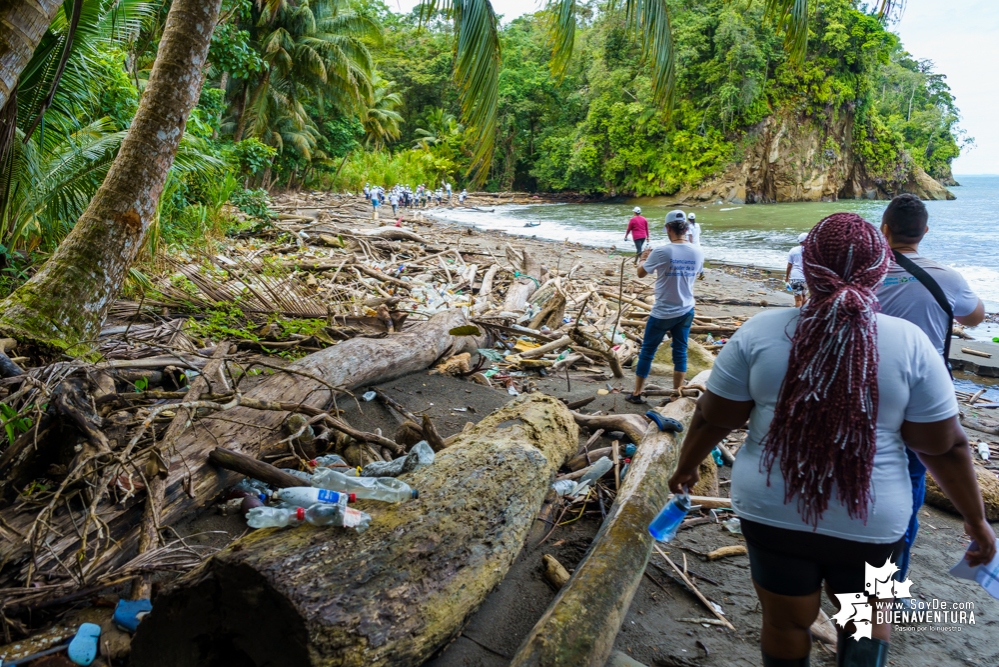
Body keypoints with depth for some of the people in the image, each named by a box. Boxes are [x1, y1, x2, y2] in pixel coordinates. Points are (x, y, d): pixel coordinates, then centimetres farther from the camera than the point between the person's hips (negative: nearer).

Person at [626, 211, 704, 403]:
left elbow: (641, 273, -2)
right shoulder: (698, 253, -3)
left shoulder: (661, 252, -17)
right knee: (680, 352, 13)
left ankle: (636, 394, 18)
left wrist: (643, 259, 19)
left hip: (662, 313, -4)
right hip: (686, 311, 4)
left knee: (647, 351, 9)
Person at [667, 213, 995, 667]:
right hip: (870, 520, 0)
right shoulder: (909, 343, -12)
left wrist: (686, 467, 13)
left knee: (785, 621, 22)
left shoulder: (761, 331, -12)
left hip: (772, 511, 0)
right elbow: (944, 446, -5)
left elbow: (712, 419, -5)